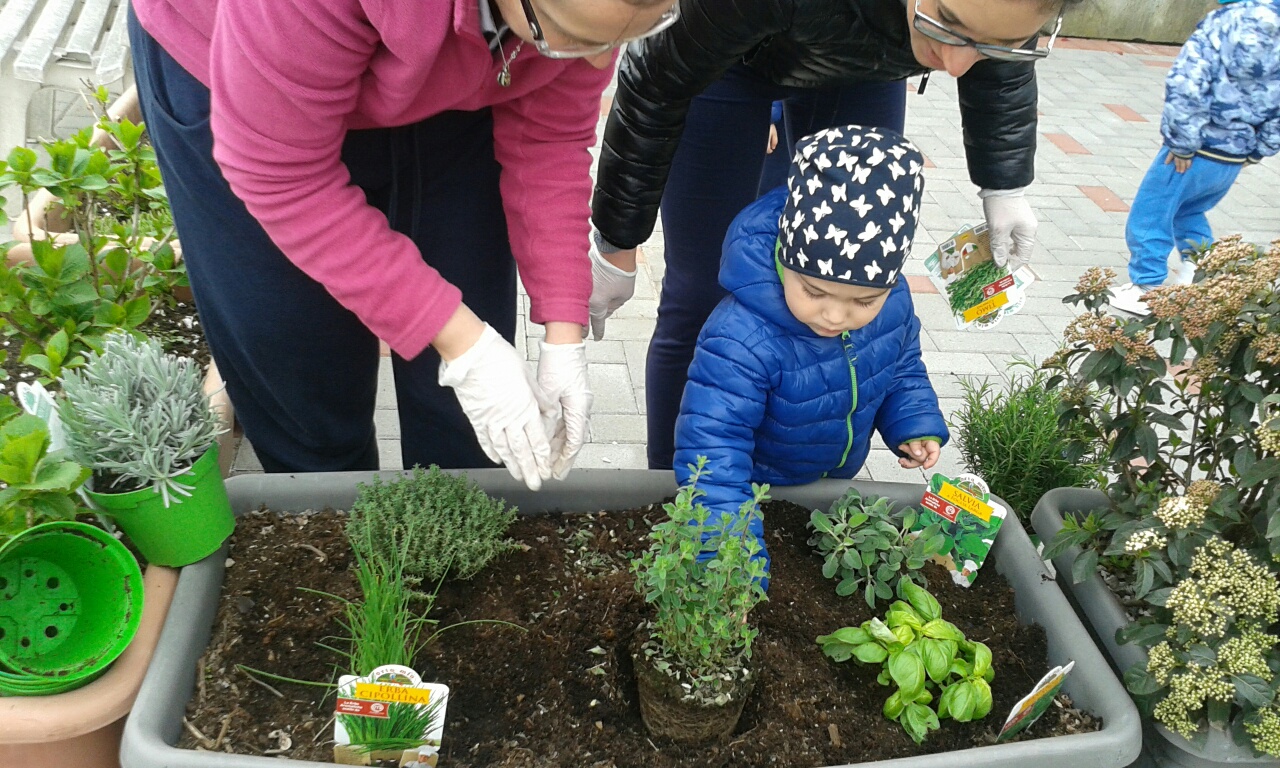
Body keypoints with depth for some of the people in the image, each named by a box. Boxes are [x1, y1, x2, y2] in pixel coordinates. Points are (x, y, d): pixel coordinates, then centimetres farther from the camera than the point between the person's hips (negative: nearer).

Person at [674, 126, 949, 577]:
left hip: (834, 486, 6)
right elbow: (712, 442, -43)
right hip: (758, 489, -6)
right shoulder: (742, 339, -42)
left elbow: (903, 370, 4)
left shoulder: (893, 303, -19)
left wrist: (916, 426, -12)